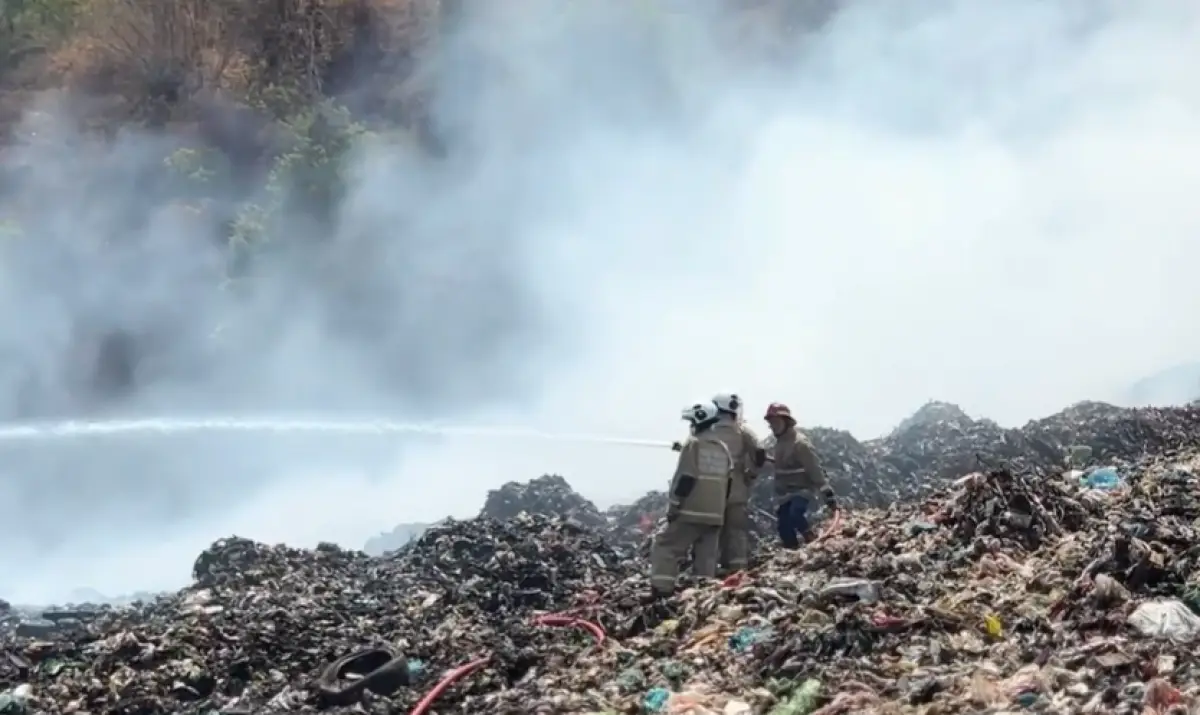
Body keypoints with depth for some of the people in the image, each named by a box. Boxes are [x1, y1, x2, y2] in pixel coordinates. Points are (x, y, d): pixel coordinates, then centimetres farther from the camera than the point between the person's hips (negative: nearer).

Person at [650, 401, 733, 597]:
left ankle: (662, 591, -11)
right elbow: (727, 483, 17)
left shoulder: (693, 444, -8)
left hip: (691, 512, -7)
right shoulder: (723, 448, 14)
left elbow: (684, 479, -14)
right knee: (706, 557, 10)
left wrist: (673, 506, -10)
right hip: (715, 514, 7)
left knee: (666, 547, -2)